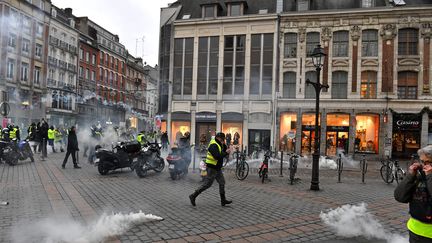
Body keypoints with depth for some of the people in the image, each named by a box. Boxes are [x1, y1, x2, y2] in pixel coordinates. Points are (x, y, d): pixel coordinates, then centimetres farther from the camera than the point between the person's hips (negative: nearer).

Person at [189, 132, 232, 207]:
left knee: (222, 183, 11)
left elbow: (224, 151, 11)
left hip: (217, 168, 10)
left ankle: (223, 200, 18)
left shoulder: (219, 144, 12)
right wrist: (226, 152, -21)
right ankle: (193, 196, 6)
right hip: (212, 168, -10)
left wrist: (224, 144, -3)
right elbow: (217, 156, -29)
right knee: (207, 184, -5)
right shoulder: (214, 145, -20)